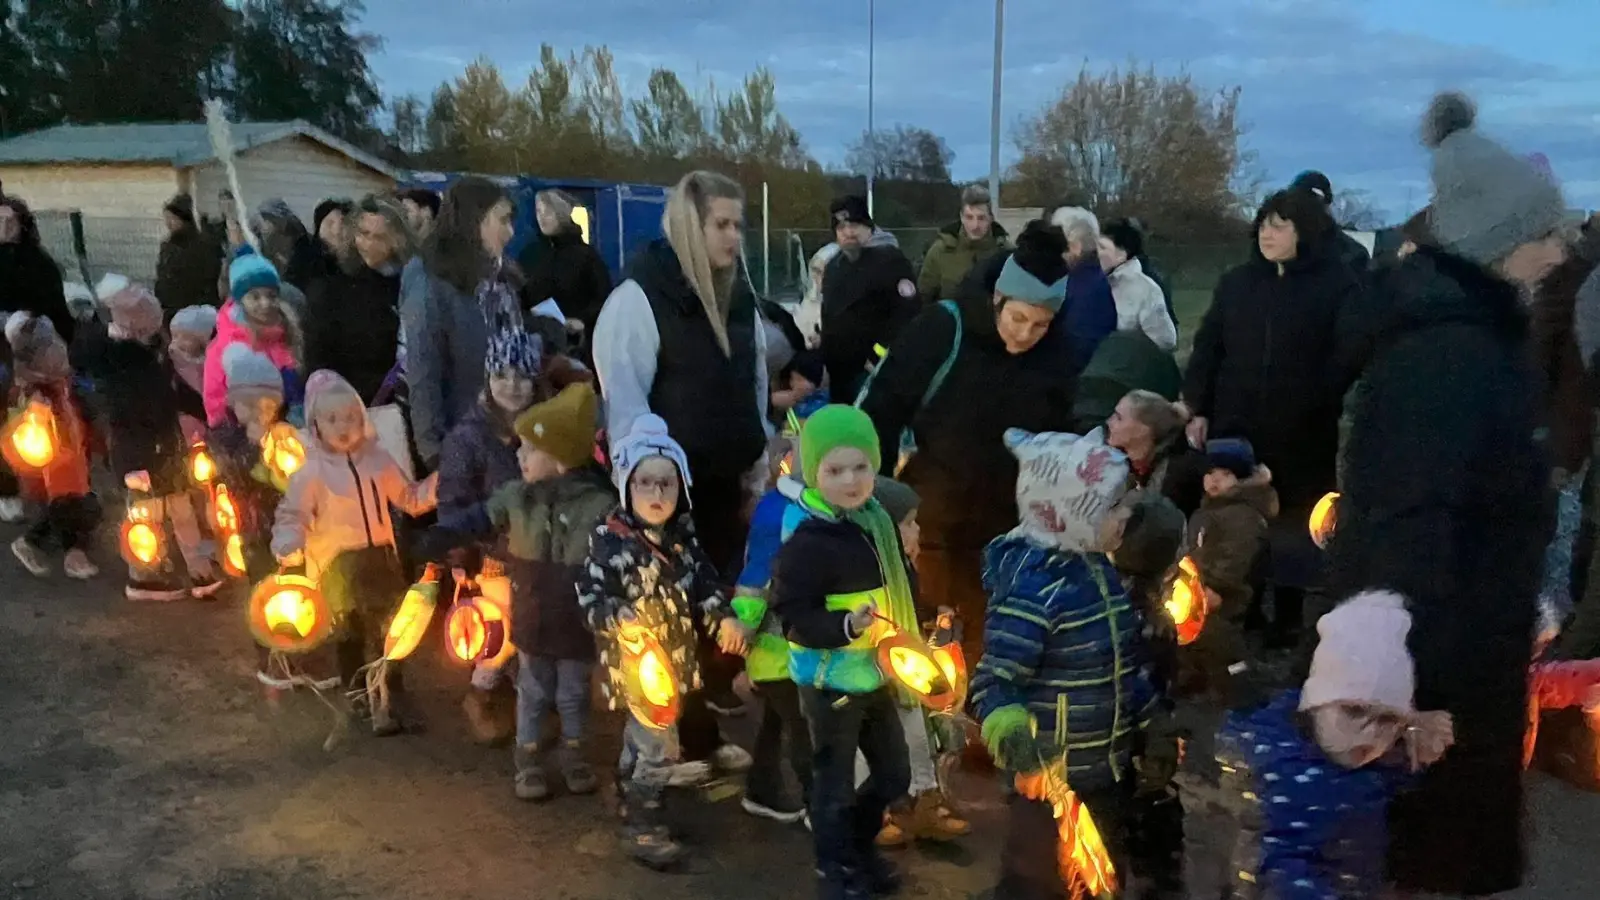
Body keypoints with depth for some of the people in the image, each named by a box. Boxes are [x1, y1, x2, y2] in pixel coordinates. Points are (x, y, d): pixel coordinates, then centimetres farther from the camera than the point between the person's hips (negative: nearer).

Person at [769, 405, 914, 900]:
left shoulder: (876, 520, 2)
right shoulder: (808, 540, -23)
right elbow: (793, 617, -25)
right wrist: (847, 625, -37)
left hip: (876, 676, 8)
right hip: (830, 683, -8)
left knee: (894, 775, 21)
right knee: (835, 786, 8)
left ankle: (859, 849, 45)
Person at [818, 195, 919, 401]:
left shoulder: (890, 260, -10)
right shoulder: (833, 266, 17)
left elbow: (908, 312, -19)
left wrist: (879, 358, -20)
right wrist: (824, 362, 21)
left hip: (872, 371, -8)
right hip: (839, 371, 8)